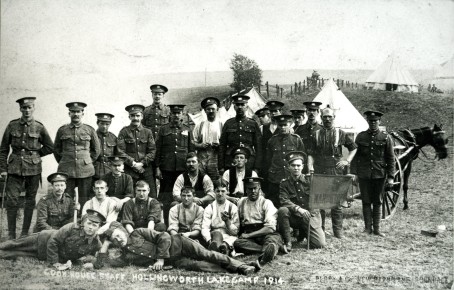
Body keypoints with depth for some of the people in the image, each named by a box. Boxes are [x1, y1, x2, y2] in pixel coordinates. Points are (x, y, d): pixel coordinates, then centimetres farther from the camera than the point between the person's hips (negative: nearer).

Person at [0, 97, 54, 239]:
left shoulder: (39, 127, 1)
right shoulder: (12, 125, 3)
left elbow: (50, 147, 9)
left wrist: (34, 154, 5)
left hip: (33, 168, 0)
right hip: (15, 167, 0)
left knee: (30, 201, 6)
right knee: (12, 200, -3)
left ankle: (25, 234, 17)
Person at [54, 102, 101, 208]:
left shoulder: (90, 130, 5)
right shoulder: (62, 130, 7)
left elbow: (97, 149, 15)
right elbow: (56, 149, 18)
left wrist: (88, 161, 10)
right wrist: (63, 162, 12)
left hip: (85, 170, 0)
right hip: (66, 171, 1)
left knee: (84, 201, 2)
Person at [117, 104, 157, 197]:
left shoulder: (147, 132, 10)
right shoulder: (124, 132, 4)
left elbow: (152, 151, 4)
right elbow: (121, 151, -2)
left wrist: (142, 163, -8)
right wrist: (133, 163, -10)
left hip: (146, 169, 2)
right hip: (129, 170, -2)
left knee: (152, 197, -1)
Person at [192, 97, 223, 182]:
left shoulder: (222, 125, 5)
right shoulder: (199, 126, 12)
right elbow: (193, 143, 12)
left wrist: (219, 145, -13)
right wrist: (201, 145, -6)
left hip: (216, 161, -1)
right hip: (201, 161, 2)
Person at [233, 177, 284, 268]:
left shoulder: (266, 203, 2)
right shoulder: (241, 202, 15)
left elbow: (270, 228, -9)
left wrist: (248, 235, -12)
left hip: (266, 234, -3)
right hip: (248, 236, 3)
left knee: (272, 239, -36)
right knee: (237, 243, -30)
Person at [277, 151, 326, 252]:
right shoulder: (284, 183, 1)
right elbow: (284, 201, -14)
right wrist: (298, 209, -28)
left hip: (311, 215, 1)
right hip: (294, 217, -1)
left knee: (320, 244, -14)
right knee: (282, 210, -32)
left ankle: (303, 233, 20)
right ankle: (287, 242, -17)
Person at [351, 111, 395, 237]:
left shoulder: (386, 137, 2)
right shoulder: (361, 136, 4)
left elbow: (391, 158, 2)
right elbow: (355, 156, 6)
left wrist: (391, 176, -4)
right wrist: (353, 173, -1)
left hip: (380, 175, -1)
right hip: (364, 175, 1)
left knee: (377, 202, 7)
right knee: (366, 202, 5)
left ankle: (377, 228, 14)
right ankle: (368, 227, 14)